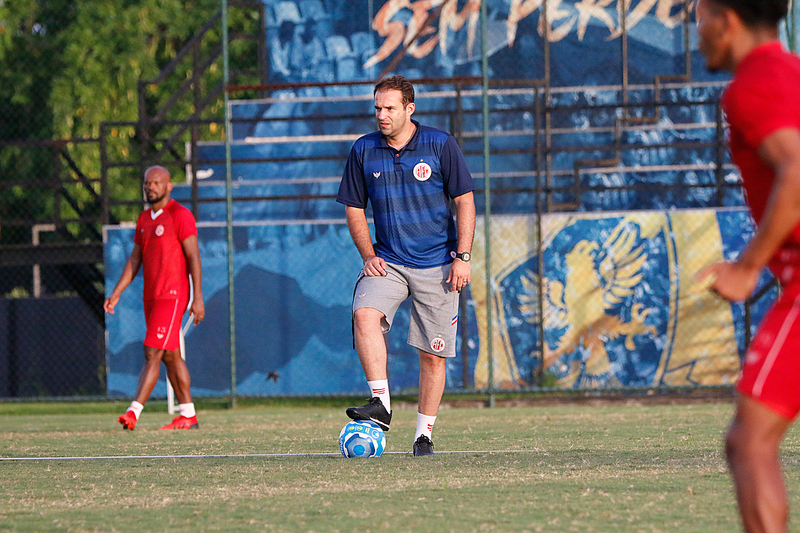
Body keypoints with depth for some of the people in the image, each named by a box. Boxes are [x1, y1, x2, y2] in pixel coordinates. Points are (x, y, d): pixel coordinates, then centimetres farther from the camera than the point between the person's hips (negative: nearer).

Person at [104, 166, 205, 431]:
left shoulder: (180, 215, -8)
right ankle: (188, 416, 15)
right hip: (152, 297, 8)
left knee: (153, 354, -14)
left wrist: (198, 298, -17)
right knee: (170, 356, 10)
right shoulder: (144, 219, 16)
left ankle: (133, 412, -20)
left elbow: (193, 257, -12)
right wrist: (116, 293, 9)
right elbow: (135, 260, 17)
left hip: (172, 296, -8)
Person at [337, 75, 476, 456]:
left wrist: (462, 257, -8)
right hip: (388, 263, 1)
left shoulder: (440, 145, -3)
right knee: (365, 313, -28)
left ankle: (424, 434, 11)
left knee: (433, 353, -1)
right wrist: (368, 255, -2)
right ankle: (380, 404, -30)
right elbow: (354, 210, 12)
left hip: (436, 267, -1)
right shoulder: (363, 151, 3)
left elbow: (464, 201, 0)